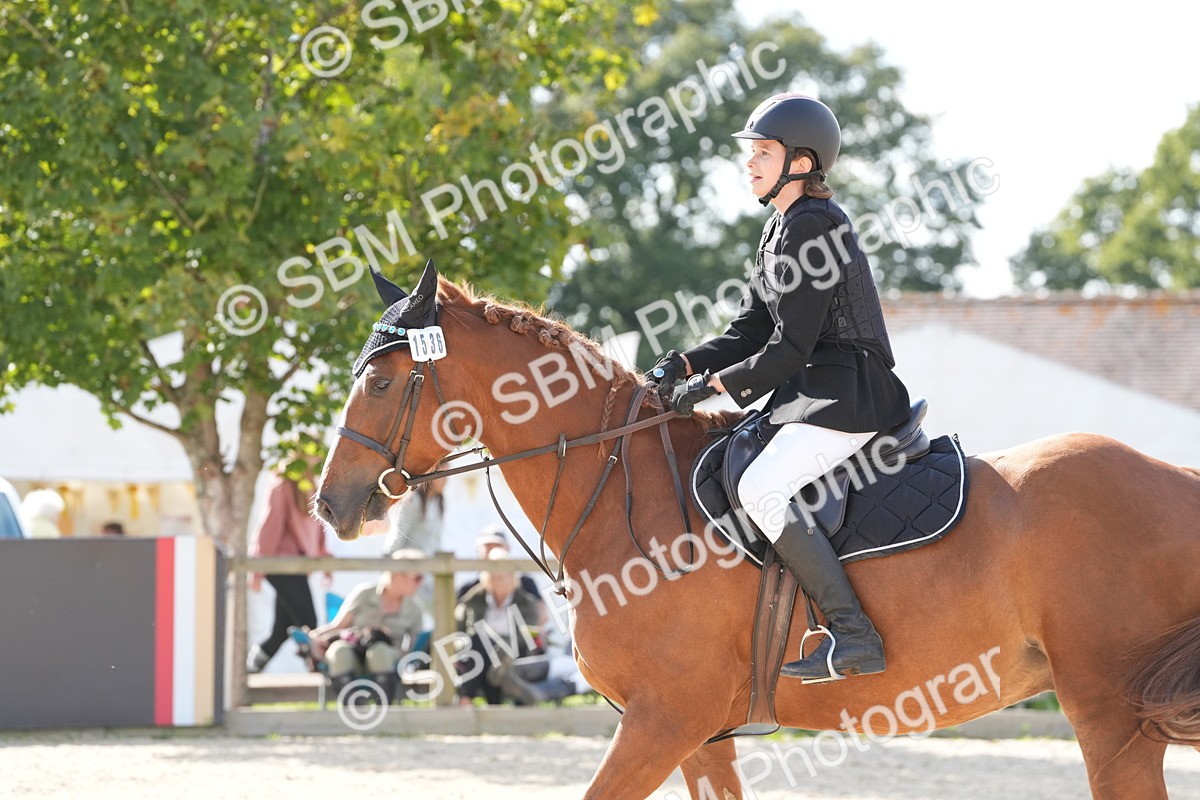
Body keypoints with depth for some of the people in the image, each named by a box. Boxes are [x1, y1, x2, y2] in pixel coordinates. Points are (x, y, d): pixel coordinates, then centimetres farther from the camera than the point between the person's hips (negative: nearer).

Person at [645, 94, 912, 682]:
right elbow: (750, 329, 15)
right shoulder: (783, 228, 17)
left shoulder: (808, 228, -15)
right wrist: (687, 364, 0)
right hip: (811, 392, 11)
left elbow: (790, 349, -18)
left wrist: (716, 383, -13)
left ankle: (853, 634, -28)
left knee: (760, 486, -26)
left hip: (847, 395, -11)